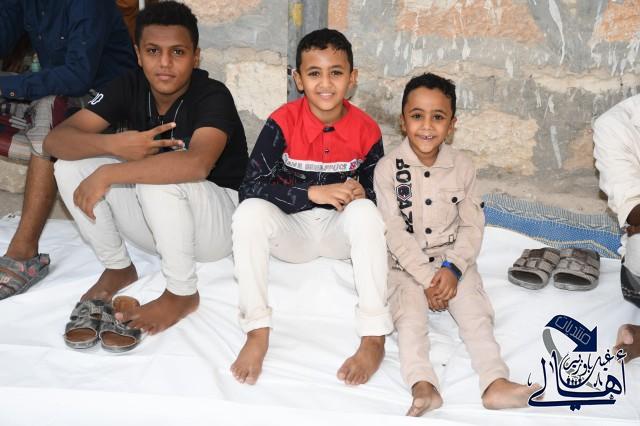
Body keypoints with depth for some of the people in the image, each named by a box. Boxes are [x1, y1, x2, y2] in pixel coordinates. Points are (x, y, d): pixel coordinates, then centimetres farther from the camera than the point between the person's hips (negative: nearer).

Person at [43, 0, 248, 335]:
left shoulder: (212, 96, -22)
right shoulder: (129, 87, -6)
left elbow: (197, 164, -43)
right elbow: (55, 140, -13)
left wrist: (108, 174, -39)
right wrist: (114, 144, -32)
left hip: (219, 221, -5)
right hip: (158, 224, 6)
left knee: (159, 178, -35)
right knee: (71, 167, -11)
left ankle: (182, 293, -13)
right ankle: (117, 269, 7)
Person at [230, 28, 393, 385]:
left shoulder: (367, 131, -9)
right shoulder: (283, 122, -14)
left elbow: (377, 195, 2)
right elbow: (250, 188, -20)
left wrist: (360, 194, -24)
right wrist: (314, 193, -31)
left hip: (341, 231, 1)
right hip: (291, 231, 0)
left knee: (365, 212, -32)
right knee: (249, 213, -30)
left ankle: (374, 339, -29)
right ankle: (257, 331, -24)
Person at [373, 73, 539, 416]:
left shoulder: (462, 166, -3)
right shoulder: (388, 168, -11)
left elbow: (472, 226, -1)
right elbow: (395, 234, -13)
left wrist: (452, 268, -17)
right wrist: (427, 278, -18)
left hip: (454, 258, 2)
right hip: (406, 262, -2)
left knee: (475, 310, -18)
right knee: (409, 314, -24)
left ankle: (496, 382, -29)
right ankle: (423, 386, -40)